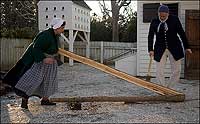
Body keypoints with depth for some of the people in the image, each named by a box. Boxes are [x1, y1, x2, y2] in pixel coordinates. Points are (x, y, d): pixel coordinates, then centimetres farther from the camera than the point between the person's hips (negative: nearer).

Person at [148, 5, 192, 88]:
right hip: (160, 50, 1)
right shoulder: (154, 22, 2)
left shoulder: (174, 19, -2)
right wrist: (150, 49, -6)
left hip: (174, 49, 0)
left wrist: (186, 47, 3)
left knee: (176, 71, 1)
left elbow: (181, 33, 2)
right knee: (159, 72, -6)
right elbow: (150, 36, 4)